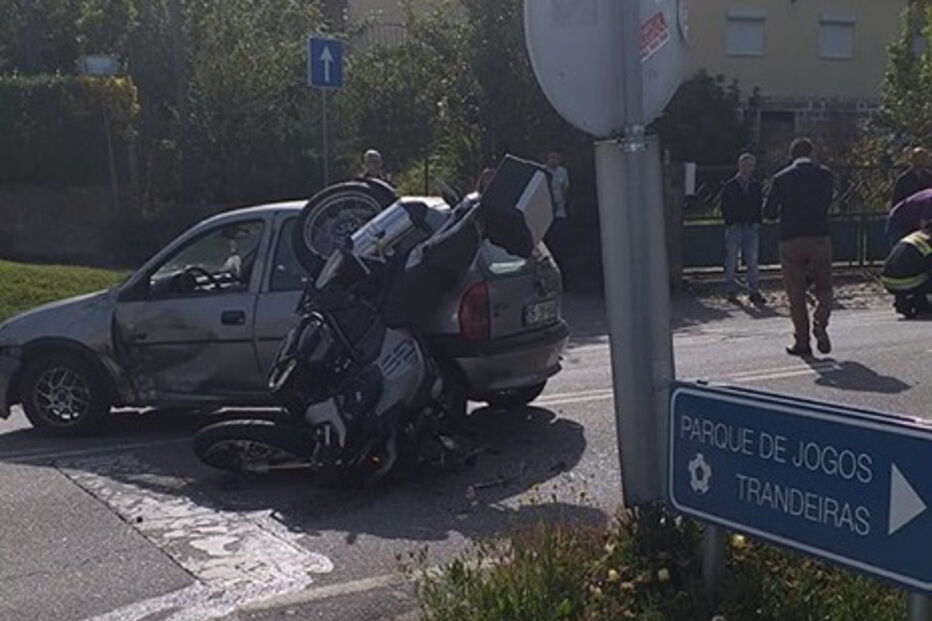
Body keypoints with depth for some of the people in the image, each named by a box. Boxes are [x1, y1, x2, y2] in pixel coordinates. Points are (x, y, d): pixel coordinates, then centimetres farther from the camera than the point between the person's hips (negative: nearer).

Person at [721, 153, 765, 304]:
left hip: (751, 227, 2)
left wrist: (757, 222, 2)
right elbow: (725, 207, 1)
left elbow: (759, 206, 14)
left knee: (752, 260, 0)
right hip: (734, 227, -2)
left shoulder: (757, 186, 11)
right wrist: (730, 223, -8)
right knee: (731, 260, 1)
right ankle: (731, 290, 9)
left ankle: (754, 291, 4)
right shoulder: (730, 186, 1)